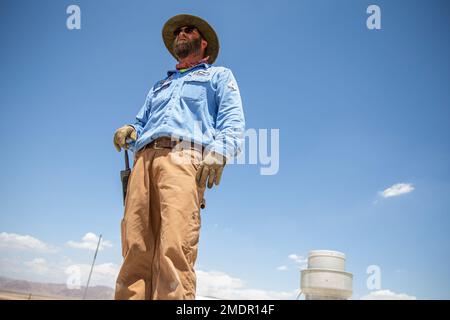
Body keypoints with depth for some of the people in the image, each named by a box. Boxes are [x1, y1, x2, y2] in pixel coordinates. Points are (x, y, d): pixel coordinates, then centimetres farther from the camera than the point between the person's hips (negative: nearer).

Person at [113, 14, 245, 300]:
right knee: (136, 247, -10)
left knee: (174, 246, -22)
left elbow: (233, 121, 8)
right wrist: (129, 132, 9)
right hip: (145, 158, 5)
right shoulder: (159, 86, 41)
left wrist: (219, 150, -12)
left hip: (184, 155, -4)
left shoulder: (220, 76, 26)